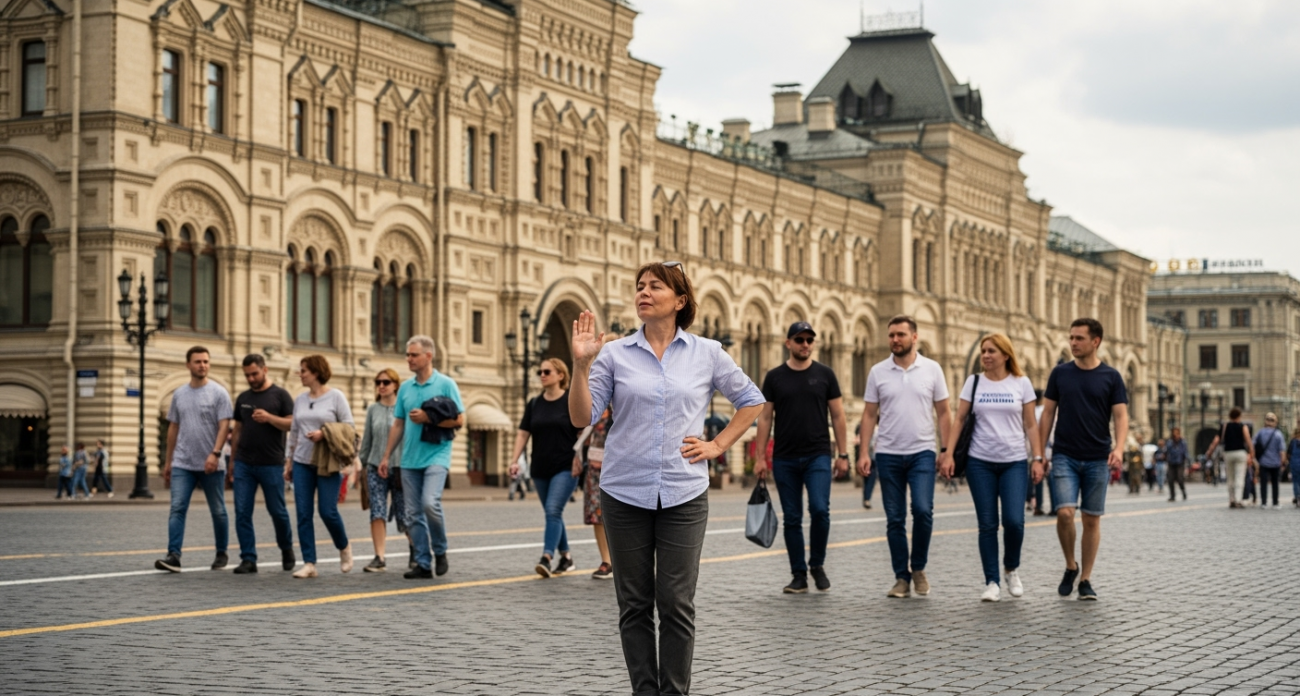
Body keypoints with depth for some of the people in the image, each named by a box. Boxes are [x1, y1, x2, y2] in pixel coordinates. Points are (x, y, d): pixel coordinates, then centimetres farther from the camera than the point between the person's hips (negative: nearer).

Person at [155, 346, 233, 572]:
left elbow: (224, 426, -11)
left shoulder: (218, 393, -3)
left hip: (211, 465, -3)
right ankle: (174, 556, -16)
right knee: (177, 509, -10)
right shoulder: (179, 394, 9)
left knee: (218, 511, 8)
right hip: (182, 464, 3)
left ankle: (221, 553, 23)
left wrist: (215, 454, -24)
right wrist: (168, 461, 14)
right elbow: (173, 428, 15)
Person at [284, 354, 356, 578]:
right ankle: (309, 563, 2)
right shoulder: (300, 400, 11)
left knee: (328, 511, -7)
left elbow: (349, 425, -5)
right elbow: (294, 432, 17)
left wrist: (324, 433, -17)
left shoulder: (336, 396, -3)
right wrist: (289, 460, 15)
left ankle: (344, 547, 21)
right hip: (302, 463, 5)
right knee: (304, 514, -1)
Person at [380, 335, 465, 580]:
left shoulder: (446, 384, -3)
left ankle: (440, 551, 0)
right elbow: (398, 425, 17)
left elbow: (459, 420, -7)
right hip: (410, 459, 6)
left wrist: (427, 418, -15)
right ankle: (423, 564, 10)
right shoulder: (405, 387, 12)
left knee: (430, 503, -22)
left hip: (436, 456, -6)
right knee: (413, 514, 3)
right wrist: (386, 456, 13)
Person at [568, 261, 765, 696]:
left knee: (676, 604, -1)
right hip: (625, 493, 1)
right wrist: (581, 364, -15)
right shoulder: (615, 354, 3)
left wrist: (717, 446, 6)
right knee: (634, 604, 5)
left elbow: (751, 401, 15)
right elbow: (582, 417, -3)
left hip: (683, 494, 0)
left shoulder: (707, 354, 4)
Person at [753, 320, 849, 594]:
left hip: (818, 456, -1)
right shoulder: (774, 377, 5)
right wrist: (760, 457, -1)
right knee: (792, 518, 4)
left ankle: (817, 564, 6)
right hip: (784, 459, 1)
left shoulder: (825, 374, 4)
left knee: (819, 509, -16)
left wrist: (842, 454, -1)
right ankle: (799, 575, 12)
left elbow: (837, 416, 5)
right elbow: (765, 418, 5)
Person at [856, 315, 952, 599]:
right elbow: (869, 414, 5)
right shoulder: (878, 372, 3)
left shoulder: (932, 370, 1)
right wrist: (863, 453, -2)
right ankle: (902, 578, 12)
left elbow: (943, 413, 5)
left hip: (922, 453, -1)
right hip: (888, 455, 1)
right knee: (894, 519, 4)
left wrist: (946, 450, -3)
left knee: (923, 510, -15)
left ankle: (918, 568, 6)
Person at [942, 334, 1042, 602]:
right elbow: (959, 420, 4)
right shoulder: (974, 382, 5)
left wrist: (1038, 459, -2)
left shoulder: (1021, 383, 3)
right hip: (980, 462, 1)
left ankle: (1012, 569, 15)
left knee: (1014, 521, -12)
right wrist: (948, 454, -4)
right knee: (987, 525, 1)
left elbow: (1030, 425, 5)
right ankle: (992, 583, 7)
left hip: (1014, 462, -1)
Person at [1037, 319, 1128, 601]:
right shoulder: (1060, 373, 5)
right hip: (1065, 457, 0)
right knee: (1064, 513, -15)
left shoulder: (1111, 377, 1)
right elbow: (1048, 414, 7)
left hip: (1098, 459, 0)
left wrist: (1119, 448, -20)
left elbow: (1121, 416, -2)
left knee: (1092, 519, 3)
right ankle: (1070, 567, 8)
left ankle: (1085, 580, 13)